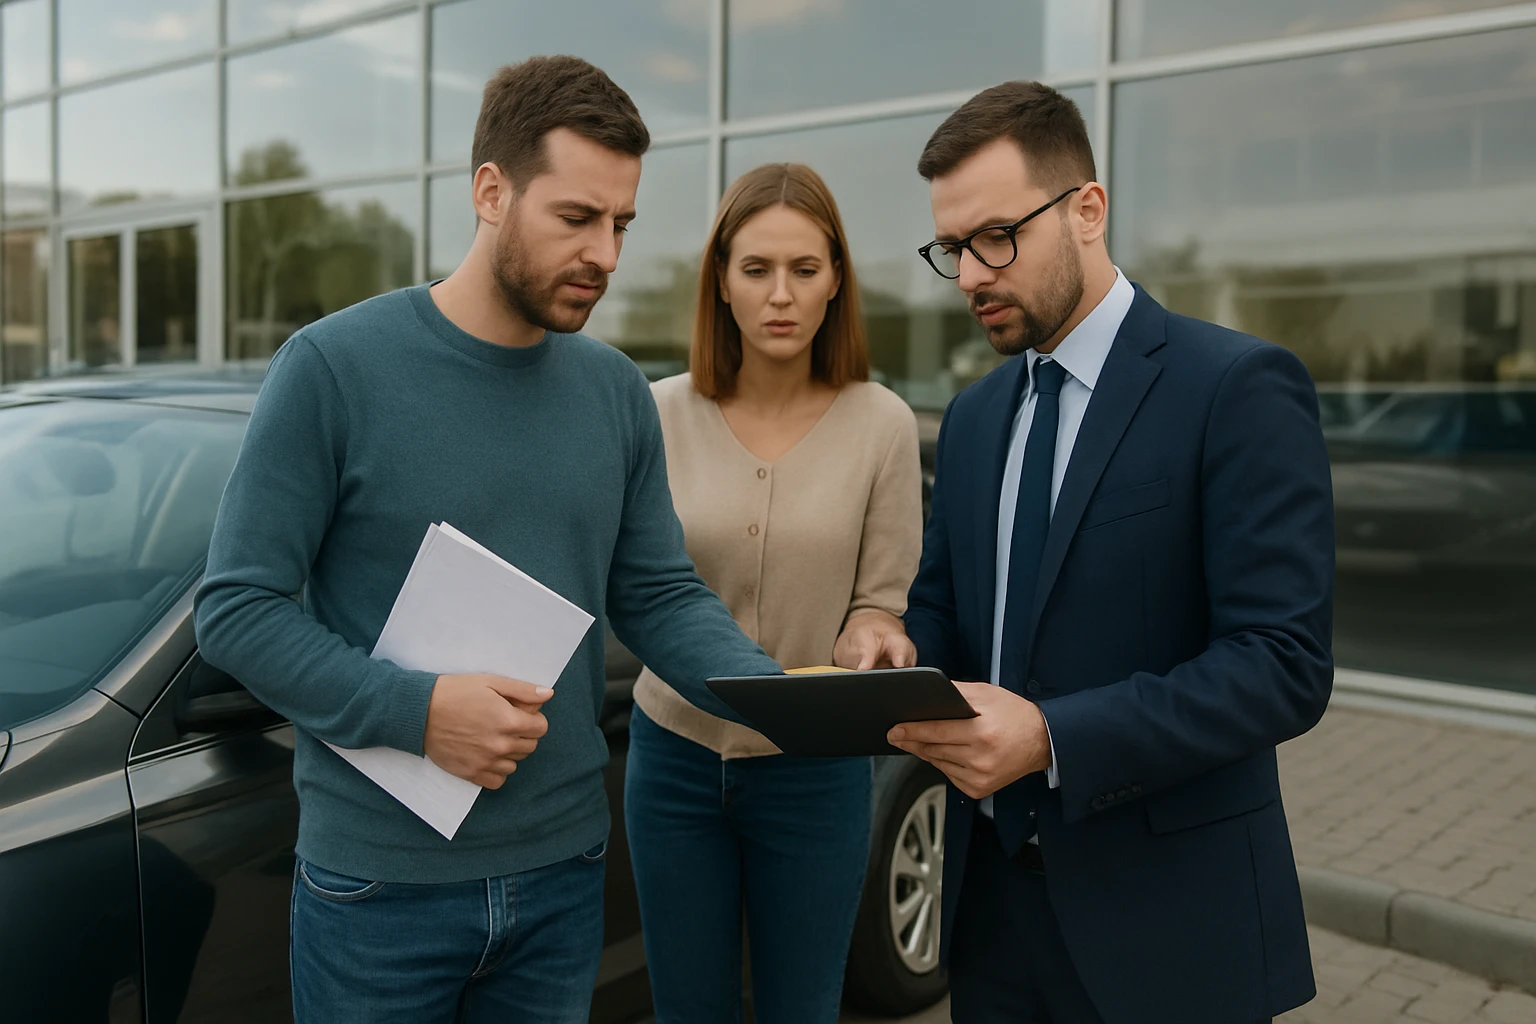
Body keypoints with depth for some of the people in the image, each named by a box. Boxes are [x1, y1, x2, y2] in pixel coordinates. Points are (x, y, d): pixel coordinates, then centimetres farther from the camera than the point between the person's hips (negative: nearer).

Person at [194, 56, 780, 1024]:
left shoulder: (618, 392, 2)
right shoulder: (336, 366, -12)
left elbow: (661, 596, 4)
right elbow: (235, 608, -11)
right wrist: (416, 708, -22)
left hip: (564, 870, 4)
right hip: (381, 881, -4)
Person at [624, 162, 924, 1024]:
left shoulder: (882, 424, -9)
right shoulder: (663, 413, -6)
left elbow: (880, 600, -3)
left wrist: (871, 636, -24)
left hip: (815, 771, -1)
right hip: (676, 756, 1)